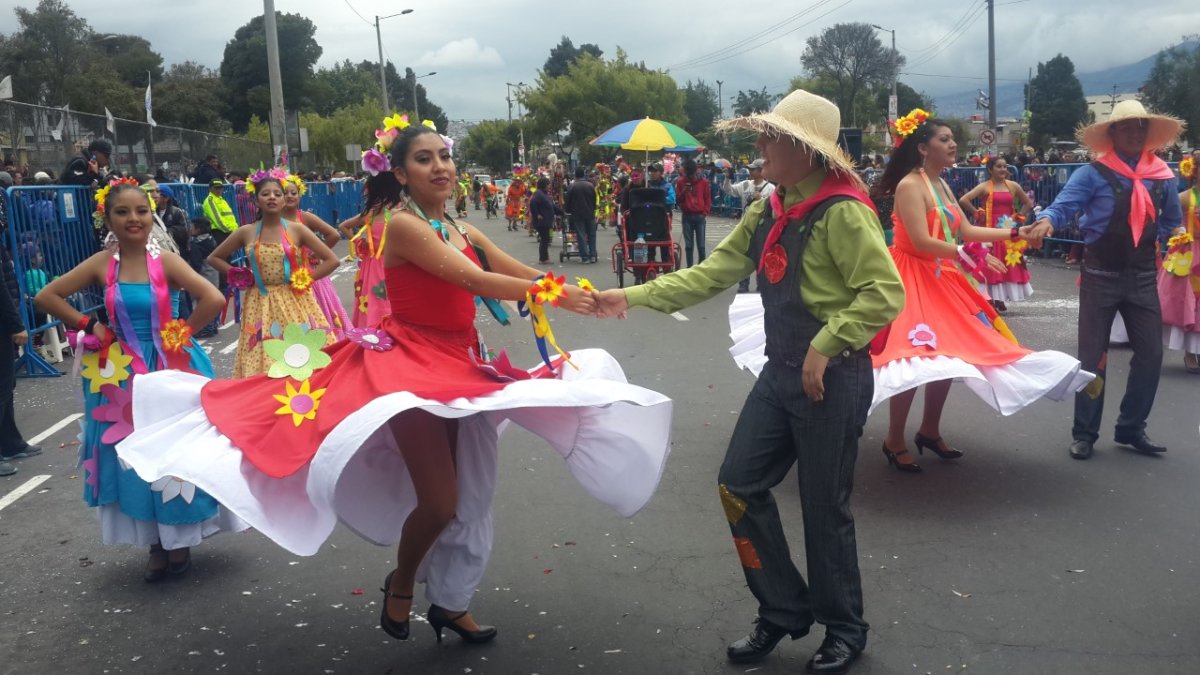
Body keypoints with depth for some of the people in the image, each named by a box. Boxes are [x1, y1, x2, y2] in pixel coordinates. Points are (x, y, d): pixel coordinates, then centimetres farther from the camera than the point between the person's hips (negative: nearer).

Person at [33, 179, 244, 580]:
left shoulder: (165, 262, -10)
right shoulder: (101, 265, -3)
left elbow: (213, 299, -20)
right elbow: (46, 297, 4)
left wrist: (182, 333, -11)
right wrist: (89, 326, -1)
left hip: (170, 368, -2)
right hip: (123, 374, 2)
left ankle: (179, 540, 21)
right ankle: (157, 545, 22)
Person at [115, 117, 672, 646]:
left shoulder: (462, 231, 11)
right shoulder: (401, 224, -14)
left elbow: (522, 274, 7)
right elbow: (476, 282, -24)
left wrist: (583, 295, -7)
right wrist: (556, 296, -23)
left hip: (461, 365, 8)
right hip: (411, 363, -8)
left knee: (468, 494, 13)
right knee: (439, 500, -13)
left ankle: (449, 602, 32)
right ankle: (400, 584, 19)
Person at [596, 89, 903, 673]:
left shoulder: (843, 211, -17)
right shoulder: (767, 212, 8)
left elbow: (886, 293, -23)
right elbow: (711, 274, 8)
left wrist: (825, 346, -23)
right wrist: (633, 297, 2)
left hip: (833, 379, -8)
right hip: (781, 372, 8)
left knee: (824, 506, 4)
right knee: (740, 486, 9)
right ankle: (785, 610, 27)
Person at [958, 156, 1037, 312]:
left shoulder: (1013, 185, 7)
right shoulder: (984, 187, -5)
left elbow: (1028, 203, 19)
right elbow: (963, 200, -17)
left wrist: (1019, 216, 7)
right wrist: (977, 214, -12)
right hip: (990, 230, -4)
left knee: (1007, 264, 6)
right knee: (991, 264, -3)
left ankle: (1000, 300, 16)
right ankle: (990, 300, 2)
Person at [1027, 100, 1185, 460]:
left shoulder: (1162, 176, 5)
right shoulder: (1093, 174, -9)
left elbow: (1172, 222, 17)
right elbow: (1063, 205, -20)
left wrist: (1161, 236, -4)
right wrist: (1047, 220, -42)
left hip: (1143, 277, 4)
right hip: (1101, 276, -4)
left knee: (1150, 353, 6)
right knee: (1092, 355, 2)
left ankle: (1131, 428, 22)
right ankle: (1084, 432, 13)